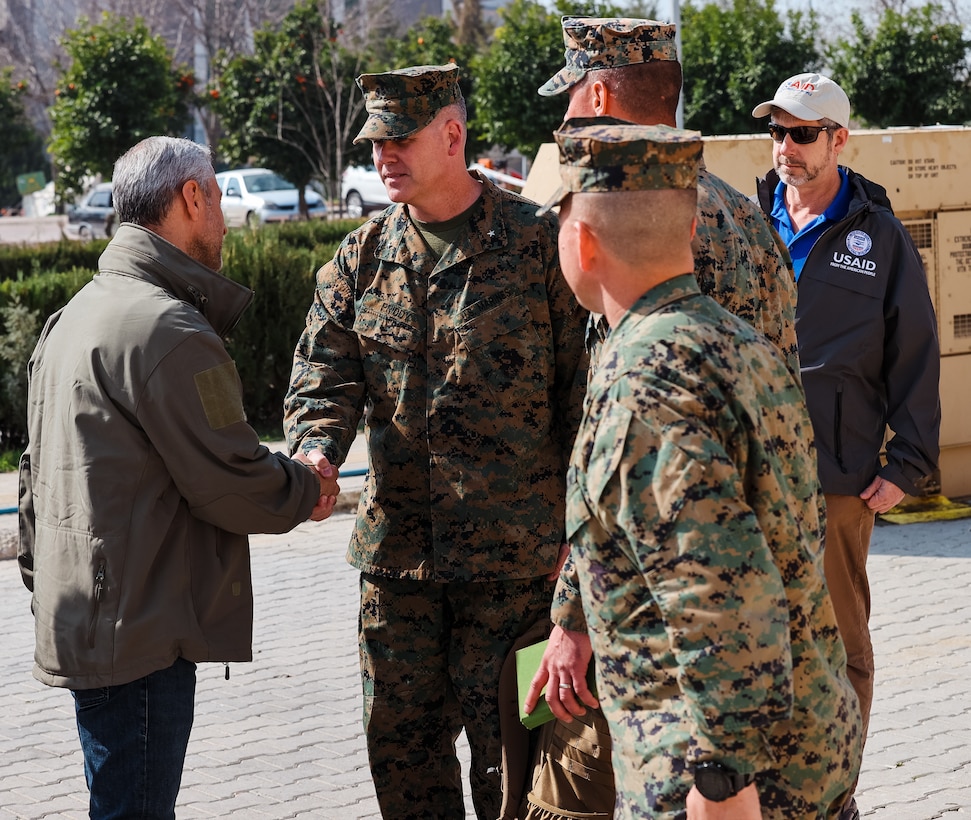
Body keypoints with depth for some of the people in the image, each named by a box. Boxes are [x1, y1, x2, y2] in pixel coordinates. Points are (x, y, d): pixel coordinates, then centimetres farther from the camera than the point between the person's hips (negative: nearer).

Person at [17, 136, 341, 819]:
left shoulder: (75, 315, 15)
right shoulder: (169, 330, -18)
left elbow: (39, 478, 21)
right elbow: (231, 486, -16)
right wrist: (308, 489, 1)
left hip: (78, 618, 10)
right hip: (138, 632, -10)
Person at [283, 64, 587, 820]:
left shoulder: (539, 243, -5)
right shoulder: (362, 257, 8)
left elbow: (583, 390, -3)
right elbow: (324, 376, 6)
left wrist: (577, 524, -4)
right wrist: (316, 455, -16)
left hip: (513, 552, -5)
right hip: (396, 549, 5)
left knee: (507, 737, 1)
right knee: (399, 735, 11)